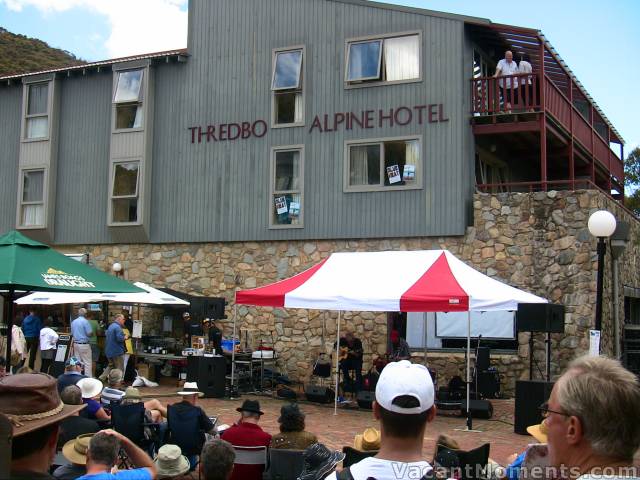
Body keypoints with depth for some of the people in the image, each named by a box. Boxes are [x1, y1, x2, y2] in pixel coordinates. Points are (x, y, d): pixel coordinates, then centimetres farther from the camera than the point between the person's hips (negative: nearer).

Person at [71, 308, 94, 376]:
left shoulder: (73, 322, 9)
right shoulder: (85, 321, -13)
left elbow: (72, 333, 17)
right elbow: (89, 334, -15)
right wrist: (92, 333, 5)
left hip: (75, 344, 7)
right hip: (84, 344, -7)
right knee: (87, 363, -3)